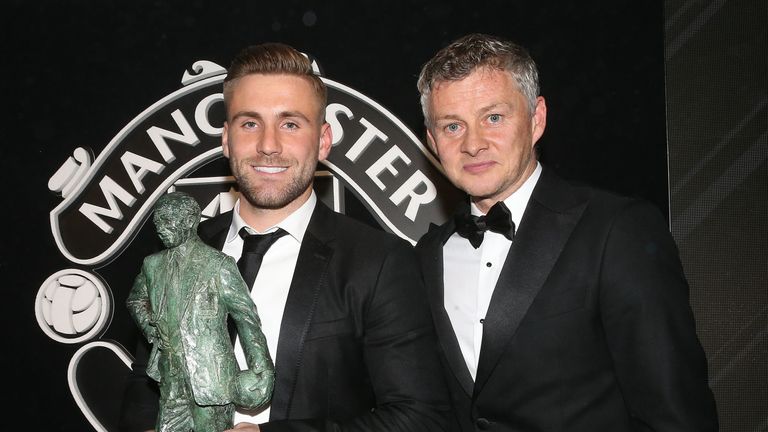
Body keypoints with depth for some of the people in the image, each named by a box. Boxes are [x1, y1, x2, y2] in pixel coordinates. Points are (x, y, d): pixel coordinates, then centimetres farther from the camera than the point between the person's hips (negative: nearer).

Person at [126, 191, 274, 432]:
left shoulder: (218, 266, -10)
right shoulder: (152, 265, 8)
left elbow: (246, 317, -12)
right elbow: (135, 300, 27)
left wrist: (261, 370, -19)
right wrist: (148, 326, 8)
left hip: (211, 383, -6)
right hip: (172, 384, 6)